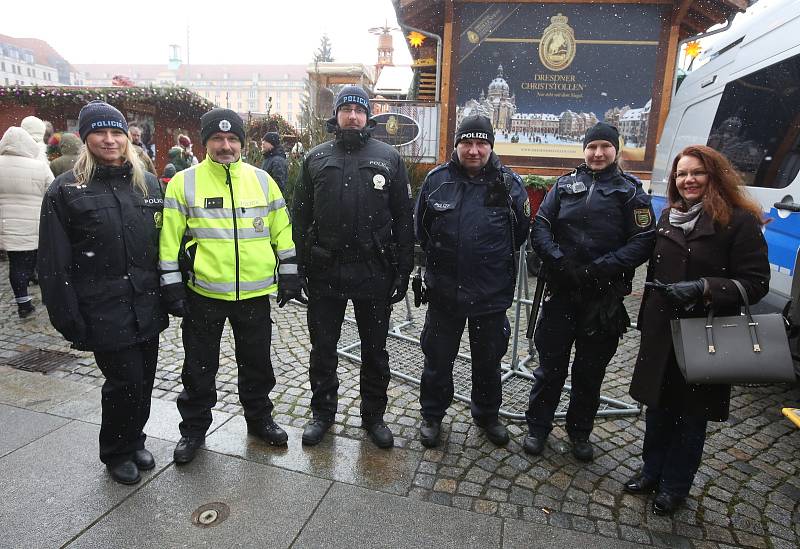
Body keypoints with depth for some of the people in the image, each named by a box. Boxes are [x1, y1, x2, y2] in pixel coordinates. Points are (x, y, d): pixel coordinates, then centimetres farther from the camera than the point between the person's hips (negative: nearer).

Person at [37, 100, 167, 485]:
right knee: (125, 381, 0)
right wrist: (68, 319, -8)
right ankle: (116, 453, 26)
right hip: (104, 311, -4)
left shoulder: (147, 183, 8)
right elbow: (54, 263, -5)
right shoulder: (66, 189, -4)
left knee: (144, 380, 13)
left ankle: (134, 441, 37)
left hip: (146, 306, 4)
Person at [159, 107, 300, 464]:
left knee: (257, 362, 16)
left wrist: (288, 273, 4)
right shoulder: (184, 182, -1)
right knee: (200, 367, 12)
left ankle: (259, 418, 36)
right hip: (202, 292, -1)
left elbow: (281, 229, 8)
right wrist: (171, 284, -4)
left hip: (255, 292, 2)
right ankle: (194, 428, 32)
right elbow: (169, 237, -1)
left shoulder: (262, 180, 5)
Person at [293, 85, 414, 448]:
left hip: (374, 272, -1)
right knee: (322, 348, 13)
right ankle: (322, 412, 32)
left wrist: (403, 270, -3)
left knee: (375, 350, 12)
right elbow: (300, 217, 7)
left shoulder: (389, 158, 3)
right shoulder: (316, 158, 7)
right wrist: (298, 267, 1)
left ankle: (373, 415, 31)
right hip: (325, 272, 1)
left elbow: (403, 218, 1)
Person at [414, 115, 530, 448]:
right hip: (444, 290, 0)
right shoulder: (437, 179, -4)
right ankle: (432, 415, 35)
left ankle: (487, 414, 40)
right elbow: (420, 227, 9)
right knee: (437, 357, 13)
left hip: (492, 292, 0)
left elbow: (521, 232, 6)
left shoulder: (508, 183, -6)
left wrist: (494, 261, 9)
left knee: (488, 359, 17)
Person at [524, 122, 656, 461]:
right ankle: (537, 427, 25)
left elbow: (643, 242, -5)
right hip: (561, 291, 1)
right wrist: (559, 261, -16)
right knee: (550, 364, 8)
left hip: (604, 298, 0)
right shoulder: (565, 185, 8)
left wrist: (600, 268, -17)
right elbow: (540, 227, 0)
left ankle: (579, 432, 32)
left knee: (591, 370, 13)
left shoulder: (630, 191, 4)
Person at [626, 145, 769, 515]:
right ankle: (652, 471, 34)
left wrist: (704, 287, -27)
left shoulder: (740, 221, -9)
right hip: (661, 333, 5)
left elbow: (756, 283, -12)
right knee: (657, 405, 15)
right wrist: (646, 321, 16)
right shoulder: (667, 218, 9)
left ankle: (675, 485, 29)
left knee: (691, 413, 11)